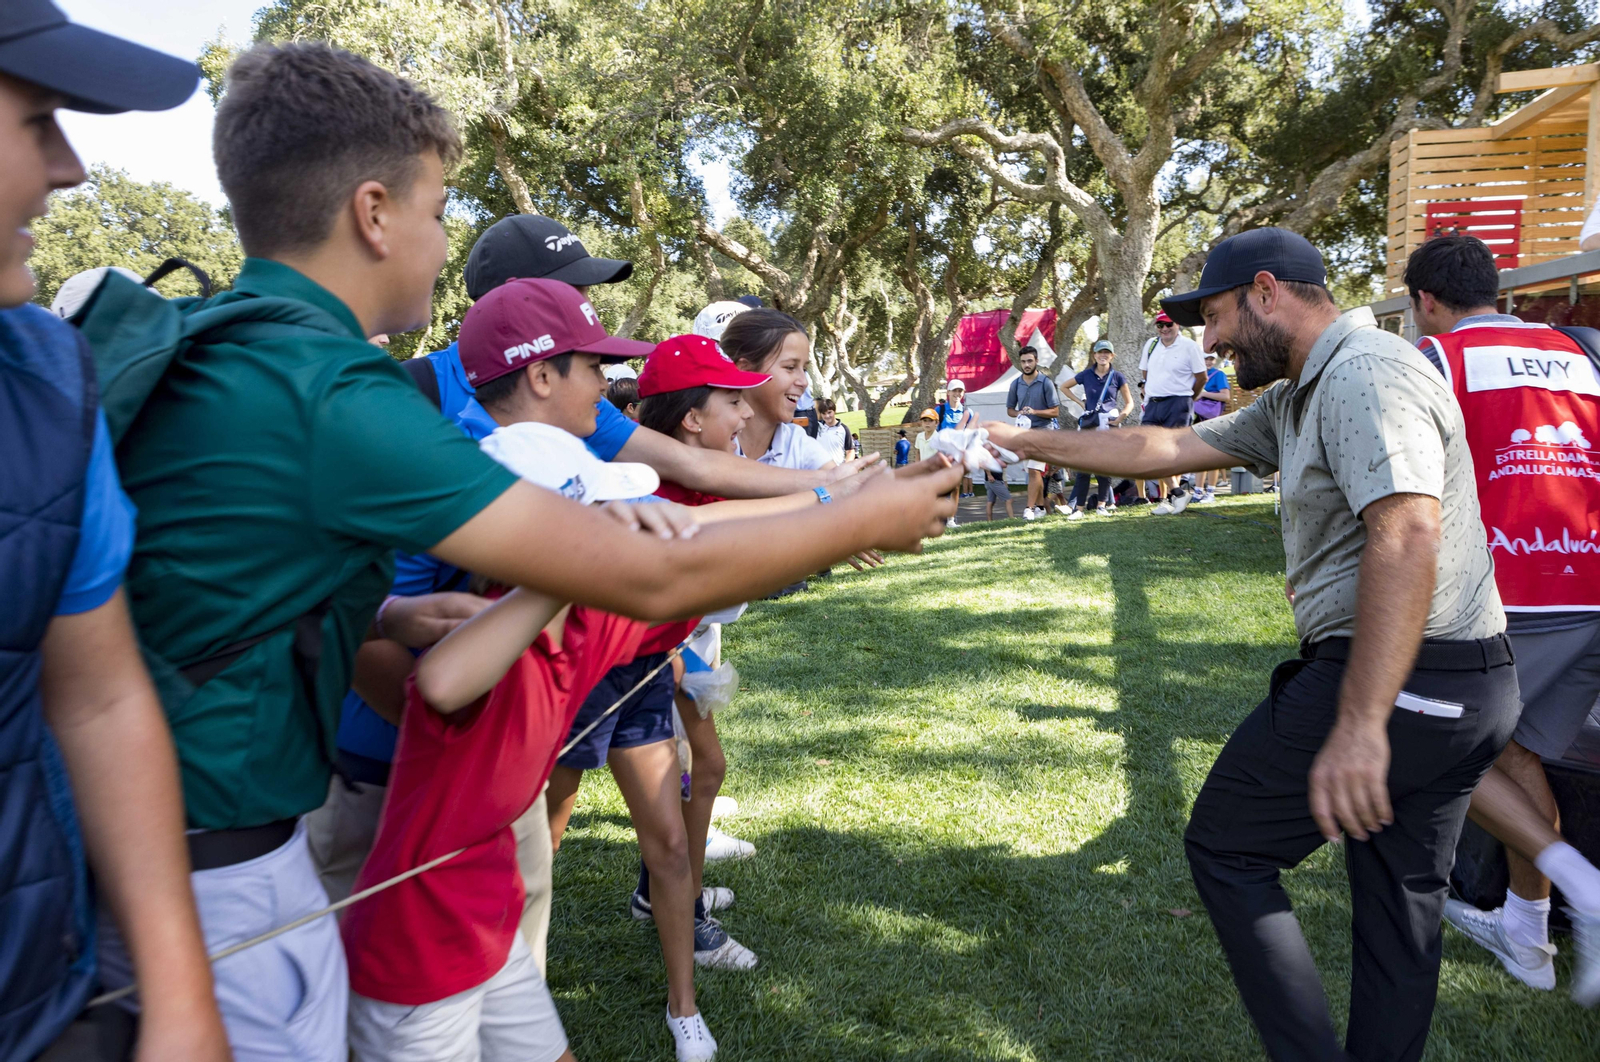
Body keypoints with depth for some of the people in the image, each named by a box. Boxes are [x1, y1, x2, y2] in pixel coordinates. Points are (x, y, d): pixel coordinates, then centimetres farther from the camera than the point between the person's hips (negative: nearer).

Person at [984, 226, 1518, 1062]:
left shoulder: (1365, 376, -17)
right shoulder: (1301, 398, 15)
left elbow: (1406, 536, -30)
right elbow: (1167, 448, 19)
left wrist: (1360, 726, -36)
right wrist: (1031, 443, 21)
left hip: (1394, 682, -10)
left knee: (1224, 846, 4)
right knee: (1401, 902, 18)